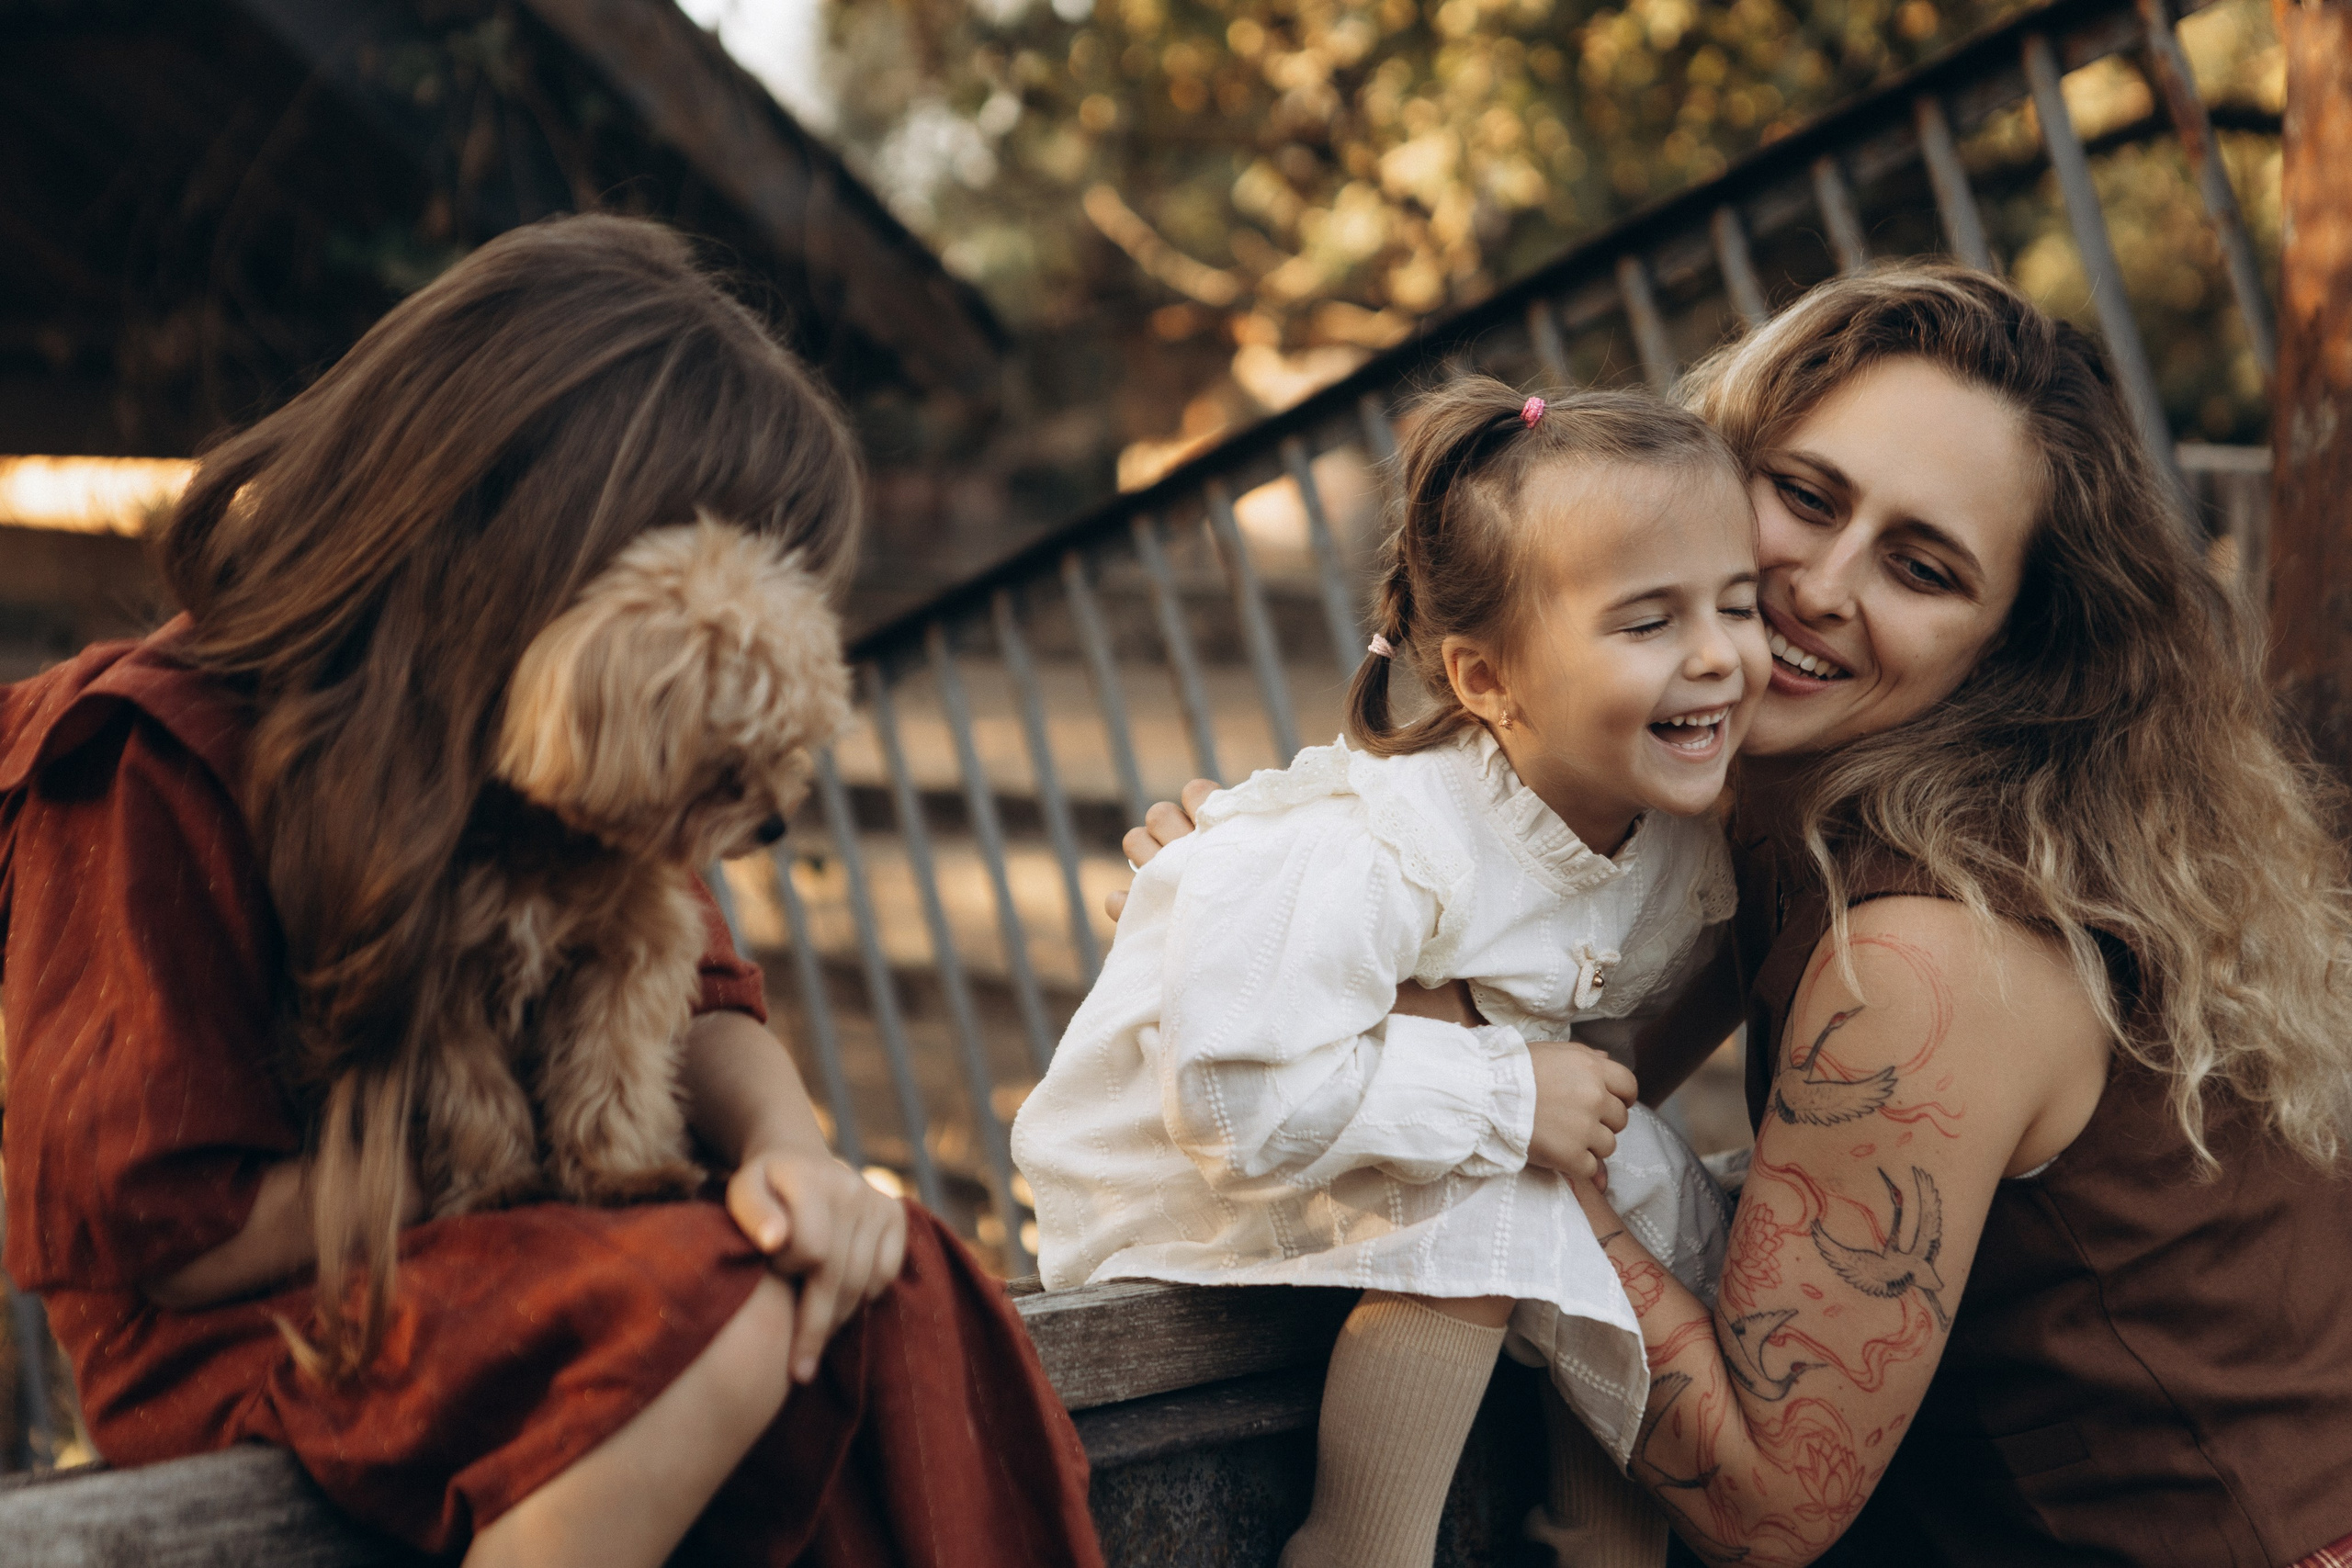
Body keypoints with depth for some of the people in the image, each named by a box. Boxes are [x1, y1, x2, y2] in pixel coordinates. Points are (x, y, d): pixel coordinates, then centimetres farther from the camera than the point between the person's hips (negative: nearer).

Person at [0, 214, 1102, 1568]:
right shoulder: (157, 764, -18)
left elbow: (703, 1002, 7)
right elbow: (149, 1230, -18)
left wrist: (784, 1148, -18)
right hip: (239, 1350, -6)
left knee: (889, 1292, -22)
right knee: (705, 1324, -34)